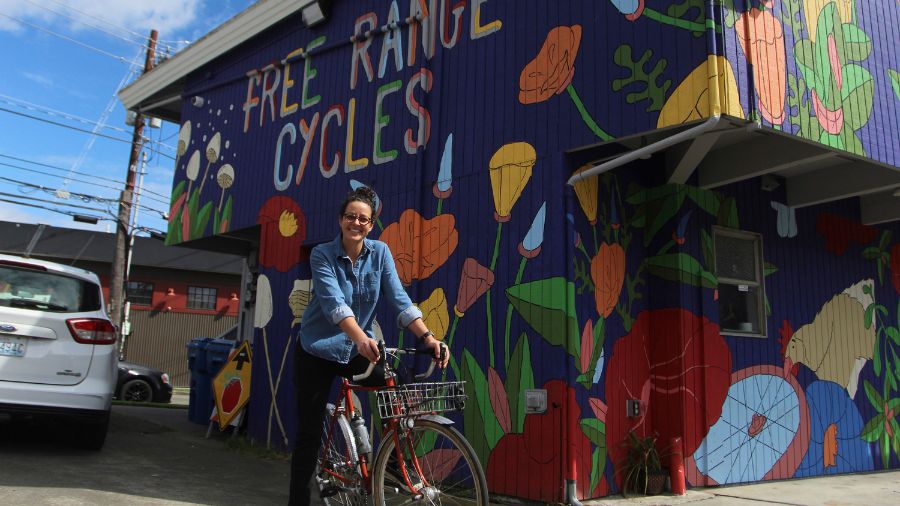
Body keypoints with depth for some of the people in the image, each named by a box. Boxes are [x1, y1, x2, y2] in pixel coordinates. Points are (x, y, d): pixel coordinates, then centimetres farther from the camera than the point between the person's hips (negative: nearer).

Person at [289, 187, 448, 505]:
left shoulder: (380, 253, -4)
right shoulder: (322, 255, -13)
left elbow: (399, 299, -12)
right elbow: (334, 303, -29)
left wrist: (427, 337, -27)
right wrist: (361, 338, -46)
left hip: (357, 351, 3)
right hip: (318, 351, -2)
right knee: (309, 434, 1)